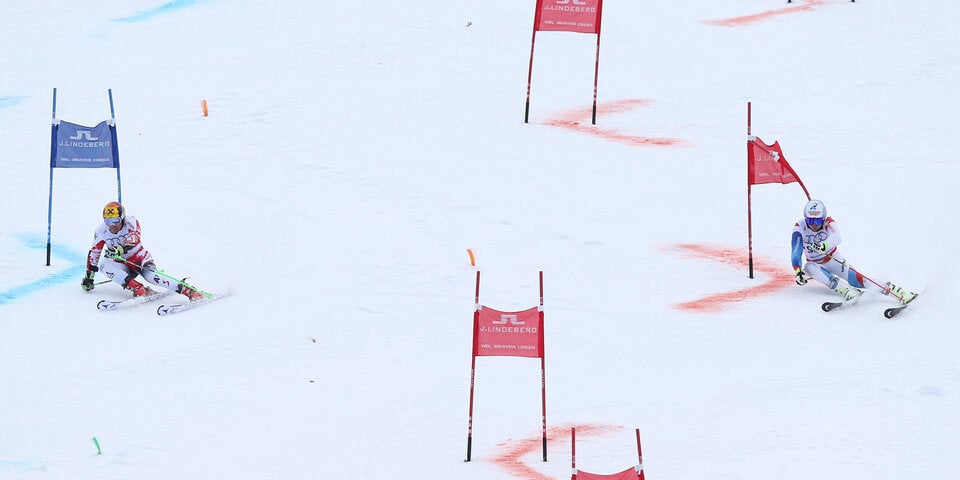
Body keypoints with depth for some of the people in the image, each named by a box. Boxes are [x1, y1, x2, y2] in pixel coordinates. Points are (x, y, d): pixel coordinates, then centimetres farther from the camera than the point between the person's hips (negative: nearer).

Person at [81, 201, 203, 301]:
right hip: (123, 266, 4)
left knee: (151, 276, -33)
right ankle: (139, 289, -39)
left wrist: (120, 249, -57)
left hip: (140, 259, -4)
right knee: (103, 265, -27)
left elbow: (134, 239, -37)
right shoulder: (101, 231, -8)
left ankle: (189, 291, -35)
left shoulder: (130, 221, -18)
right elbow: (94, 253, 2)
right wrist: (89, 277, 3)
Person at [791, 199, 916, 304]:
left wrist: (823, 246, -65)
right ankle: (846, 290, -40)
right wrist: (798, 272, -44)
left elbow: (835, 238, -42)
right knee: (809, 267, -34)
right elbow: (796, 252, -26)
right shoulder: (800, 228, -17)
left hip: (833, 259, -1)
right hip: (816, 264, 1)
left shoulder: (828, 222, -19)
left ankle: (892, 290, -27)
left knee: (854, 279, -24)